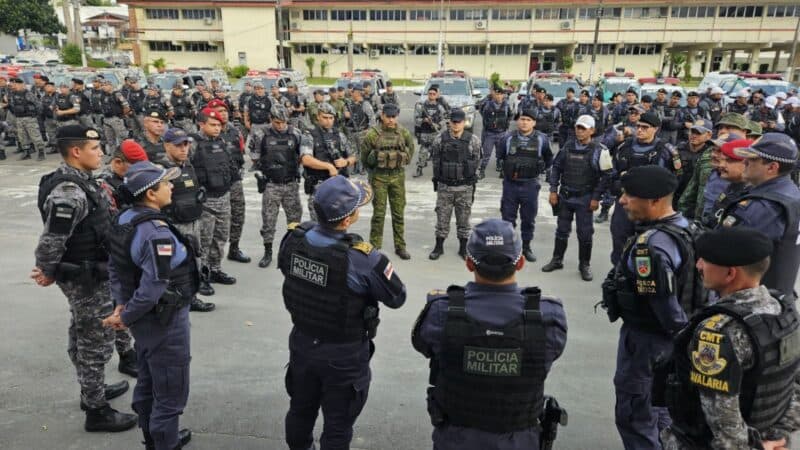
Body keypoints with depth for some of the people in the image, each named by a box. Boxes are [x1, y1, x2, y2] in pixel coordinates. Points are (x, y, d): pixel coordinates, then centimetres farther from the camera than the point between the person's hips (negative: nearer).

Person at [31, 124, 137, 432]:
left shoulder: (79, 181, 4)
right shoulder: (68, 193, -27)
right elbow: (51, 241, -24)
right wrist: (47, 273, -12)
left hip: (89, 274, 10)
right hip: (85, 279, -10)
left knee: (83, 337, 23)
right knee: (96, 343, 2)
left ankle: (91, 390, 41)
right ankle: (96, 411, 16)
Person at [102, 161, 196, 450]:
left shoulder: (124, 219, -1)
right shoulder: (158, 234, -28)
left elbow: (115, 267, 7)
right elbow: (152, 289, -28)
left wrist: (121, 304, 5)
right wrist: (125, 318, -13)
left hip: (145, 318, 9)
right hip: (164, 321, -9)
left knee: (148, 383, 25)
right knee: (170, 393, 8)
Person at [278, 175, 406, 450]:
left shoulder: (292, 238, -15)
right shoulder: (361, 260, -32)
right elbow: (397, 298, -16)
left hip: (302, 341, 6)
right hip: (343, 354, -5)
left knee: (301, 410, 29)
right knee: (337, 426, 16)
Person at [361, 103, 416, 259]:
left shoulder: (404, 133, -1)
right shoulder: (372, 134, -9)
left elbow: (410, 148, 17)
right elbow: (364, 157, 3)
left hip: (398, 176, 3)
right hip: (379, 177, -2)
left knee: (398, 213, 8)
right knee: (379, 213, 2)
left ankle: (400, 246, 18)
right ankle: (374, 246, 13)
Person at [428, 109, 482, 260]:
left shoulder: (473, 140, -3)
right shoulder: (440, 138, -3)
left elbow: (476, 161, 6)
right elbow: (435, 159, 6)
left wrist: (471, 177, 6)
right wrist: (438, 176, 8)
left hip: (465, 187, 0)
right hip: (444, 186, 0)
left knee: (464, 218, 9)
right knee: (442, 218, 7)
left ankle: (463, 248, 22)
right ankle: (439, 247, 21)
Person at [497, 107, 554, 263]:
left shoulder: (542, 139, -5)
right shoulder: (509, 138, -3)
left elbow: (549, 159, 11)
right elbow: (499, 156, 12)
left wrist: (539, 170, 7)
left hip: (530, 185, 0)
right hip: (510, 184, 0)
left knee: (529, 218, 11)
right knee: (508, 217, 8)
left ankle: (526, 247, 26)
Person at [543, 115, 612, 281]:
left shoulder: (599, 150, -8)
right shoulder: (568, 146, 4)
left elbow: (606, 175, -8)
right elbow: (556, 167, 9)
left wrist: (596, 198, -11)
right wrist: (553, 190, 2)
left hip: (585, 198, -4)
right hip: (564, 196, 4)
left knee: (585, 233, 4)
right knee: (562, 230, 14)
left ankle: (585, 265, 19)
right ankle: (557, 260, 28)